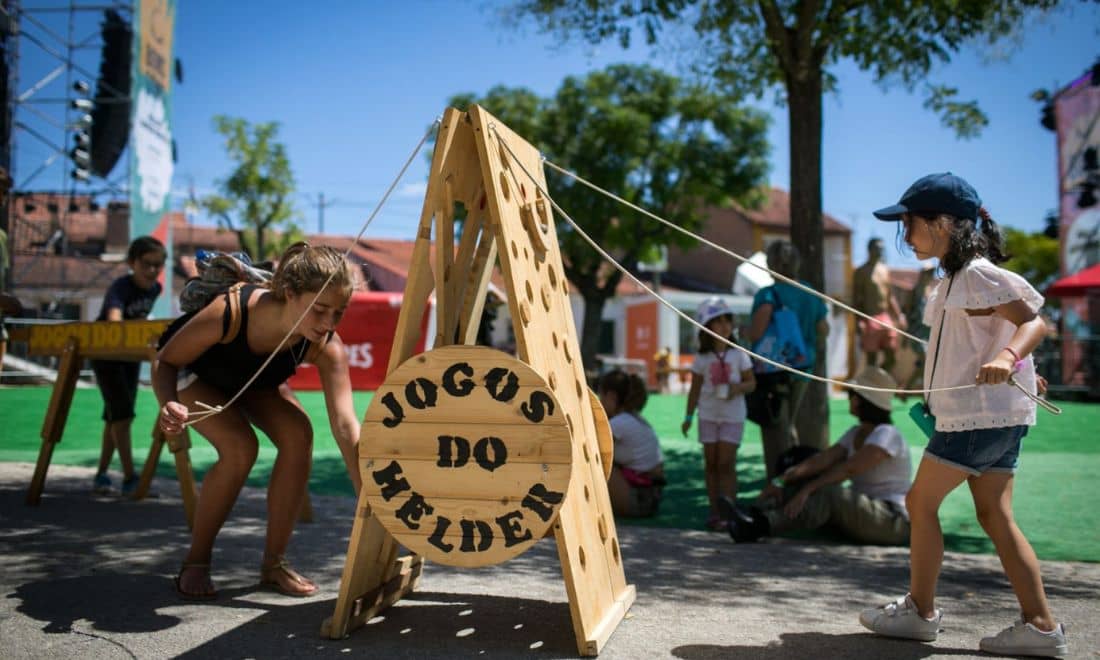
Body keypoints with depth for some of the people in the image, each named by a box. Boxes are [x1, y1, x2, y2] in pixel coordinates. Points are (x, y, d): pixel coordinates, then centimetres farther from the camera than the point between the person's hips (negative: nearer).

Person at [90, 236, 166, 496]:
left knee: (115, 416, 10)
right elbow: (114, 318, -51)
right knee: (122, 414, -13)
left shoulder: (155, 288, -7)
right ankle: (130, 479, -11)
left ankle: (101, 475, 18)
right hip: (106, 352, -7)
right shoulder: (120, 287, -29)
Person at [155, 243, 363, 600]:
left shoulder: (326, 347, -33)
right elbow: (166, 361, -25)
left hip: (257, 380, 3)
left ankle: (274, 562, -7)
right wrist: (168, 403, -47)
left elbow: (345, 426, -40)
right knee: (240, 446, -28)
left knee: (298, 435, -24)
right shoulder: (229, 312, -42)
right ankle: (195, 563, -6)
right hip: (194, 372, -3)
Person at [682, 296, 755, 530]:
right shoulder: (702, 358, 1)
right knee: (711, 463, 6)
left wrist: (739, 388, -18)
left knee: (726, 463, -7)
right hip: (709, 415, 2)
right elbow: (695, 389, 7)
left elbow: (751, 382, 3)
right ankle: (714, 510, 14)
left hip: (732, 416, -2)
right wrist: (688, 417, 5)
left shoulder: (739, 354, -2)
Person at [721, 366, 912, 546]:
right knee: (803, 482, -9)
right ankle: (755, 514, -31)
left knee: (826, 495, -32)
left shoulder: (886, 435, -14)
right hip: (861, 515, 8)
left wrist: (807, 490, -32)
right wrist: (781, 480, -17)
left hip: (893, 522, -8)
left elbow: (849, 468, -26)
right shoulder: (855, 433, 12)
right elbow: (823, 459, -2)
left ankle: (760, 525, -44)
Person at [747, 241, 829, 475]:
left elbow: (755, 333, -31)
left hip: (773, 370, -6)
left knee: (776, 433, 1)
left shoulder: (768, 294, -18)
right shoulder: (811, 295, 3)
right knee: (788, 425, 23)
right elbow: (824, 331, 15)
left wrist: (747, 334, -9)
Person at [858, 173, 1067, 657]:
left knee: (921, 502, 0)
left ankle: (920, 612, 11)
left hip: (980, 413, -10)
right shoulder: (955, 278, 15)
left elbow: (1033, 322, -21)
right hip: (995, 415, 10)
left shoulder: (978, 274, -14)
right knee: (995, 516, 8)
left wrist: (1007, 357, -37)